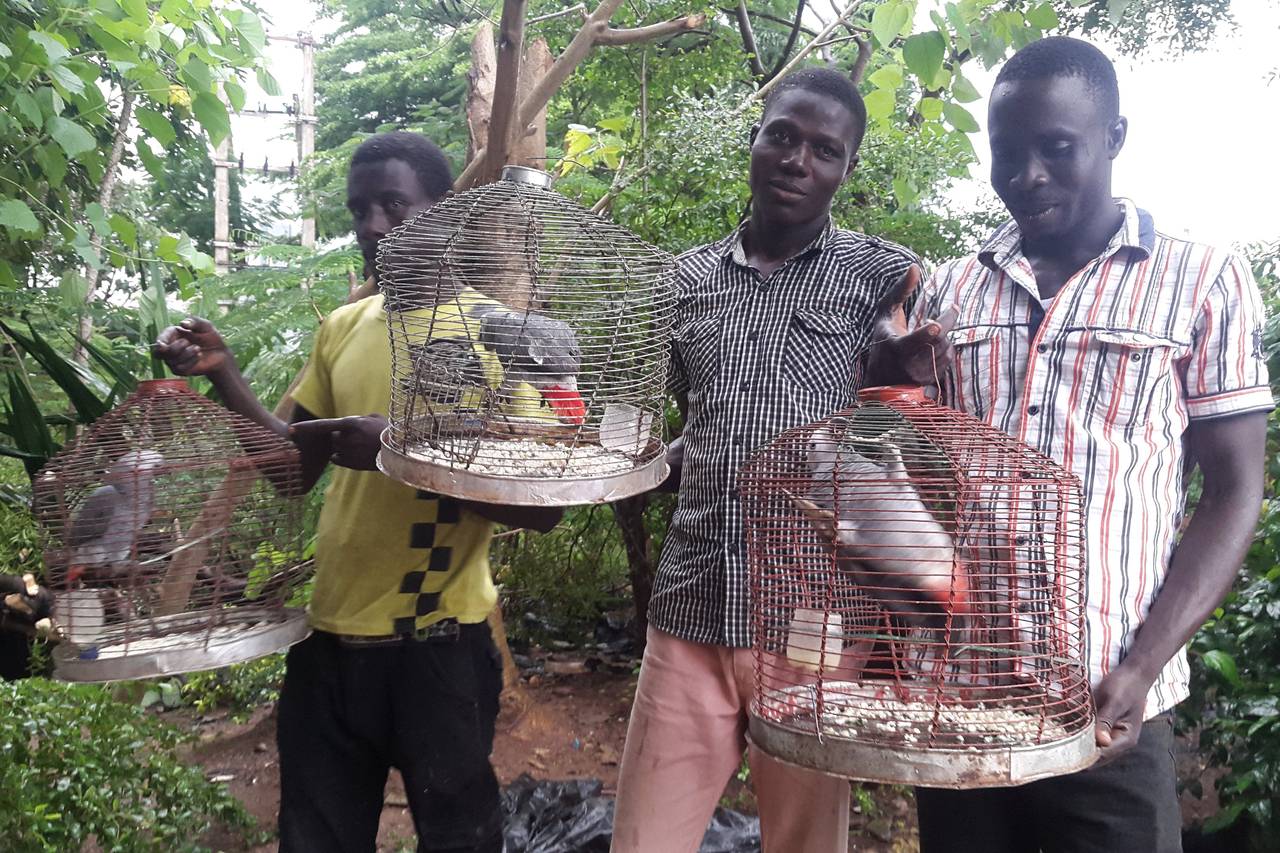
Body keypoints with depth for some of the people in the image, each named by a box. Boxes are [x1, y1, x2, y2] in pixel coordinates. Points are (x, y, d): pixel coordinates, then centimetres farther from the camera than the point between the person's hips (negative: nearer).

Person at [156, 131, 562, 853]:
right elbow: (296, 467, 15)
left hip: (439, 645, -5)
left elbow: (544, 505, -16)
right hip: (331, 635, 6)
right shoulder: (341, 328, 8)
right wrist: (224, 373, 2)